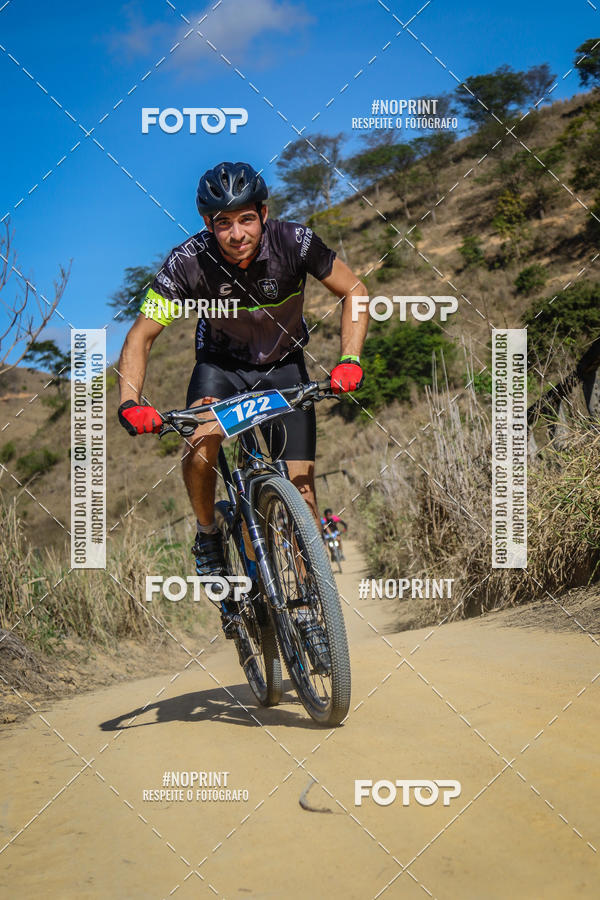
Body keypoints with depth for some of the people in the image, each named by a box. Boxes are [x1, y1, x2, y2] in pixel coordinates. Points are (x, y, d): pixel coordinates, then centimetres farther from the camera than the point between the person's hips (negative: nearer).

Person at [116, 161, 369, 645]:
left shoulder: (295, 242, -27)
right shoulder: (189, 261, -27)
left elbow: (354, 291, -14)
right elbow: (141, 335, -22)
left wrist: (350, 360, -28)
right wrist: (130, 403, -38)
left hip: (284, 366, 1)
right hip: (221, 364, 0)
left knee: (300, 483, -7)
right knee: (203, 437, -31)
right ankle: (208, 535, -4)